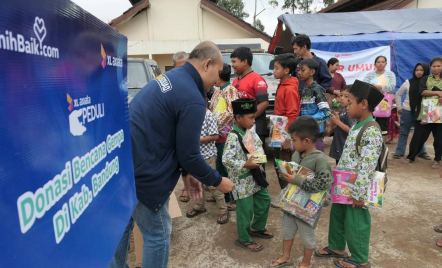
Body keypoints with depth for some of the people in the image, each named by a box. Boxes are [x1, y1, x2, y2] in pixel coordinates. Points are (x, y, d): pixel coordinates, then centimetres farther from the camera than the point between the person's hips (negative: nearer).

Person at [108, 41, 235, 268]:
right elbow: (189, 155, -17)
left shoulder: (169, 77, 10)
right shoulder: (192, 99, -20)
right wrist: (217, 181, 1)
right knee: (158, 234, 10)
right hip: (140, 171, -10)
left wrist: (186, 173, 16)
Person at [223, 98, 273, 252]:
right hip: (242, 180, -9)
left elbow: (259, 144, 14)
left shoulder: (250, 131, 2)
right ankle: (244, 239, 26)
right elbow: (226, 160, -29)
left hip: (254, 177, 9)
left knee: (264, 200, 21)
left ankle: (257, 227, 43)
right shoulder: (233, 137, -24)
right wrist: (245, 165, -28)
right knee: (246, 209, 4)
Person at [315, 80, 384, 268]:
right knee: (336, 216, 22)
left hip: (356, 190, -9)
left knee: (355, 223, 8)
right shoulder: (355, 127, 7)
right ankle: (336, 247, 43)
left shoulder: (371, 133, -24)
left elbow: (366, 168, -25)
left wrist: (360, 195, -23)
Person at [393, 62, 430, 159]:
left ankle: (422, 152, 22)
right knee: (404, 132, 7)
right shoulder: (408, 82, -2)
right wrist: (399, 107, 3)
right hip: (407, 111, 0)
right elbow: (398, 94, 6)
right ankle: (399, 151, 13)